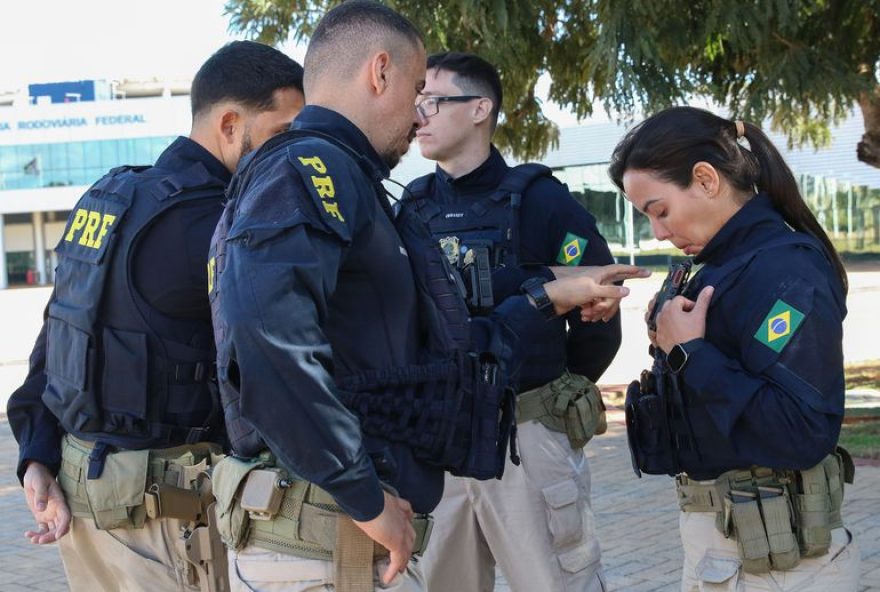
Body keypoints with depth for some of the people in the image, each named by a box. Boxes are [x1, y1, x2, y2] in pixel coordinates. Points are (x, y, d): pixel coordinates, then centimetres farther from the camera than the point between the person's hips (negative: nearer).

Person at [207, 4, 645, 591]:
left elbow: (431, 348, 26)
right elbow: (269, 335, -30)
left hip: (344, 534, 9)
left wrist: (548, 299, 31)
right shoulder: (309, 169, -12)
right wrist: (366, 501, -23)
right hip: (330, 543, -9)